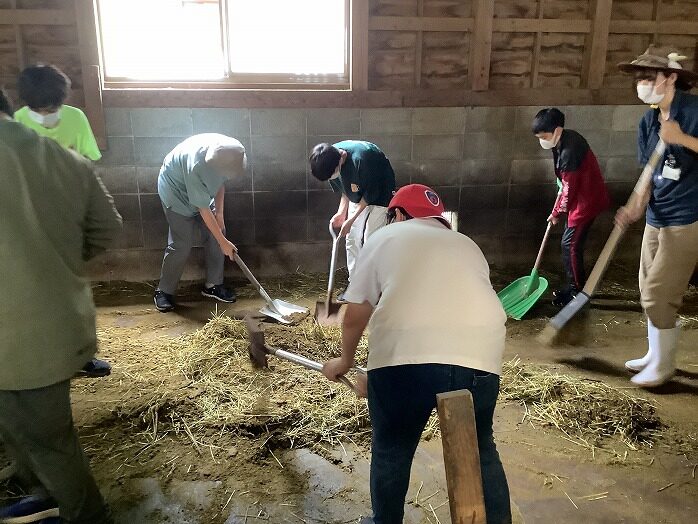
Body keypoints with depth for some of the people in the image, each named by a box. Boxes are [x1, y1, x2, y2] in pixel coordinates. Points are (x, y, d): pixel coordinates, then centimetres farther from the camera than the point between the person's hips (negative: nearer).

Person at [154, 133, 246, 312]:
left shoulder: (227, 149, -24)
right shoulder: (196, 166, -42)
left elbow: (220, 181, -3)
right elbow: (203, 210, -33)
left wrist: (219, 213, -8)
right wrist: (223, 242, -26)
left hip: (202, 193, 7)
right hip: (177, 193, -6)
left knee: (216, 234, 1)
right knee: (181, 244, -8)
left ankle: (213, 285, 14)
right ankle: (164, 291, 9)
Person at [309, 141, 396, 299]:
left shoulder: (361, 160, -38)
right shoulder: (330, 159, -15)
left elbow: (371, 195, -24)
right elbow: (345, 189, 2)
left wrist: (351, 220, -19)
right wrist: (341, 212, -8)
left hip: (379, 196, -7)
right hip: (358, 197, 7)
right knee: (352, 240, 7)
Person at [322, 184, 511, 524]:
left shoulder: (384, 238, 19)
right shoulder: (467, 245, 28)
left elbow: (355, 317, 19)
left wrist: (345, 361, 36)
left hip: (403, 357, -3)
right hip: (479, 357, 3)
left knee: (391, 450, 19)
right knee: (480, 450, 23)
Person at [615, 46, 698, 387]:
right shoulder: (648, 121, 6)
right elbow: (649, 173, 9)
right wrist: (637, 207, -5)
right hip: (656, 218, 8)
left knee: (659, 293, -5)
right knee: (649, 290, 15)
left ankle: (664, 364, 13)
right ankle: (655, 354, 32)